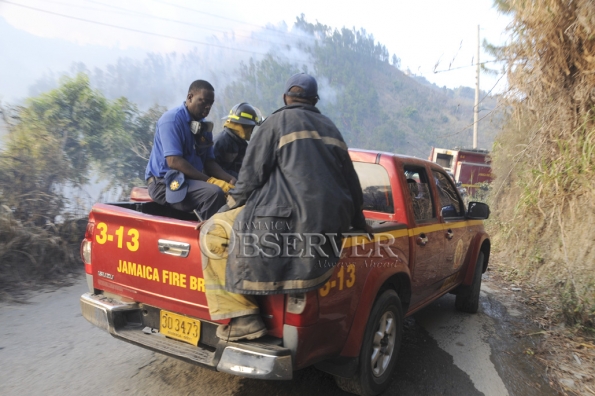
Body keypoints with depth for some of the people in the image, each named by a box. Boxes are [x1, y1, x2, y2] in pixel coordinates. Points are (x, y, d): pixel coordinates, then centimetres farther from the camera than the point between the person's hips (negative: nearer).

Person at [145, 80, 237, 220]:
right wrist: (209, 180, -24)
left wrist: (230, 179, -9)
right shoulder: (172, 119, -12)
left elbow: (209, 162, 10)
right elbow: (174, 161, -21)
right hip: (165, 182, -8)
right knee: (214, 192, -31)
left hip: (192, 180, 8)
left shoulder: (204, 126, 12)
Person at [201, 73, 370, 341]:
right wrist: (358, 222, 38)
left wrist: (233, 202, 15)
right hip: (332, 223, 8)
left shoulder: (279, 120, 4)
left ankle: (242, 318, -7)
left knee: (213, 233, 3)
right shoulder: (330, 129, 24)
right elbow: (351, 182, 27)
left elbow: (252, 173, -2)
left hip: (290, 217, -8)